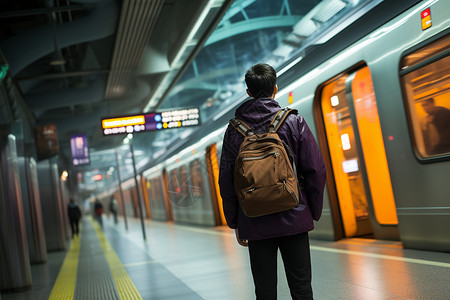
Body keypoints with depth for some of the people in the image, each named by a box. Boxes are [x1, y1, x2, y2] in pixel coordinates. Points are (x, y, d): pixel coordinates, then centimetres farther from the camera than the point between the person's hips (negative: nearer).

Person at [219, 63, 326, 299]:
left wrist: (234, 222, 11)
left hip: (256, 222, 1)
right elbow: (316, 170, -4)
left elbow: (226, 180, 3)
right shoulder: (294, 122, -1)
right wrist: (314, 213, 6)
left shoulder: (234, 129, 1)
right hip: (294, 218, -1)